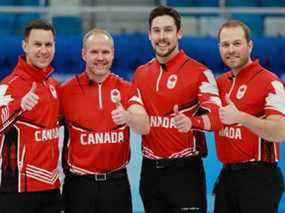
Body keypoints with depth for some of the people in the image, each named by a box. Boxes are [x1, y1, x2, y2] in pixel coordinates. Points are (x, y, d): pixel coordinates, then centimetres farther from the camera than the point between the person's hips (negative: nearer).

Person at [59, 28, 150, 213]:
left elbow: (144, 127, -13)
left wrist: (127, 116, -34)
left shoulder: (127, 89, 2)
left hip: (117, 183, 1)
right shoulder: (67, 91, 0)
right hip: (79, 184, -1)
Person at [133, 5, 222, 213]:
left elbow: (215, 115, -21)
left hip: (185, 170, -6)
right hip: (150, 169, 6)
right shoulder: (140, 73, 10)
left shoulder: (199, 72, -9)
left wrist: (191, 122, -39)